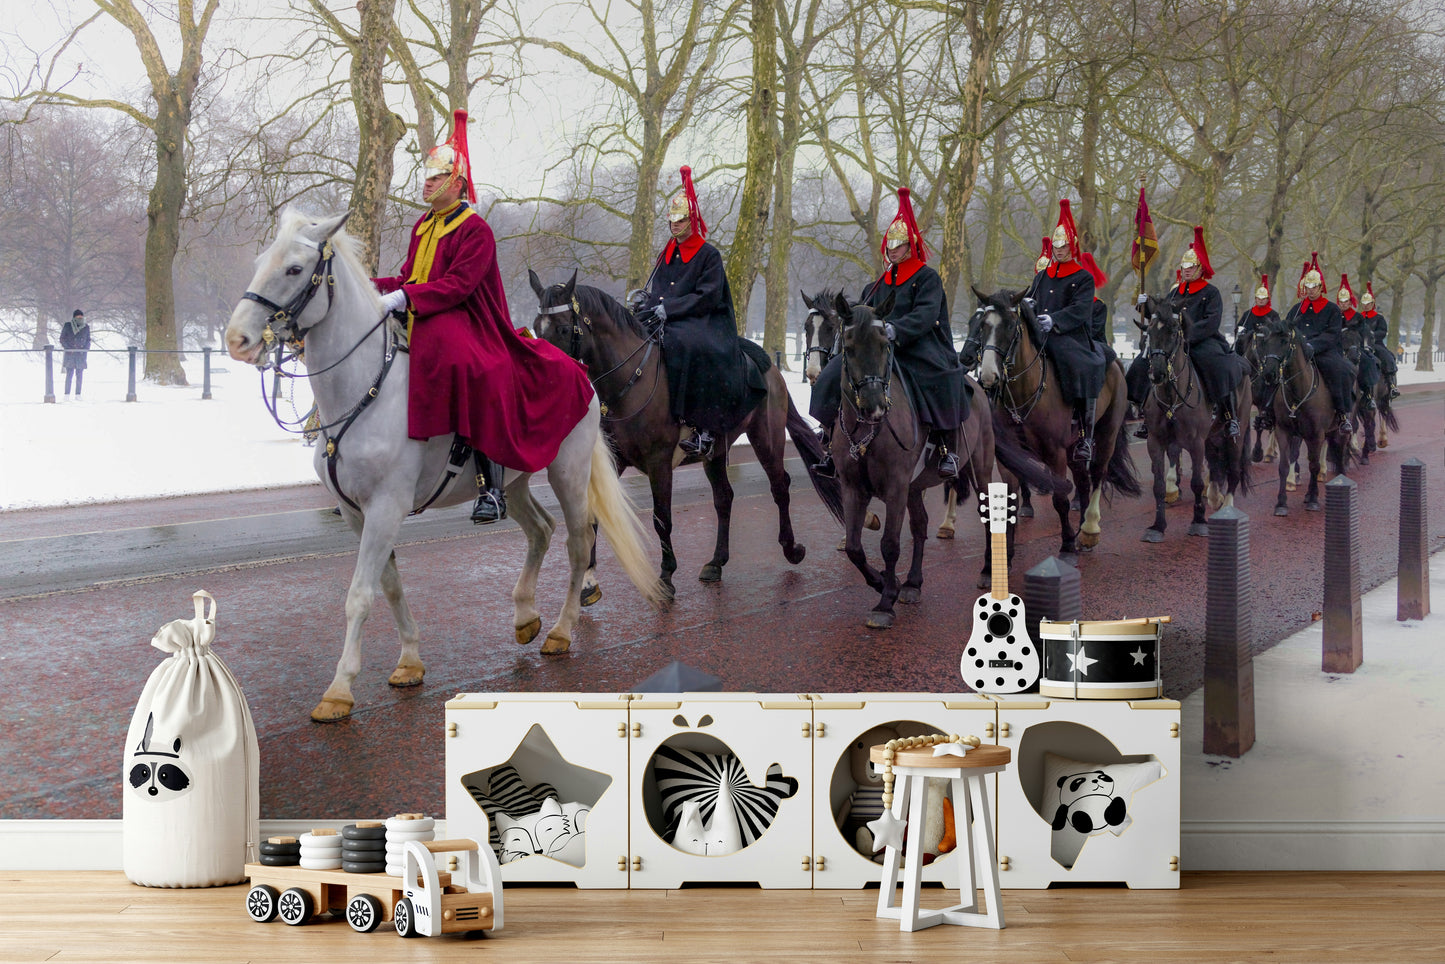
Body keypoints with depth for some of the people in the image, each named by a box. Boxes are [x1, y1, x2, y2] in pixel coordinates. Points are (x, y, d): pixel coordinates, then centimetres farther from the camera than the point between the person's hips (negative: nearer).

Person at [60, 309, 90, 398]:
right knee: (69, 373, -7)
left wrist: (86, 348, 1)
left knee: (79, 375, 3)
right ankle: (67, 394, -3)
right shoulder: (67, 326, 1)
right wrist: (68, 348, -9)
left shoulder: (86, 327, 10)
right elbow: (62, 339, 4)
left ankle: (78, 394, 8)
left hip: (81, 354, 3)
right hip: (70, 354, -3)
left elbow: (88, 340, 18)